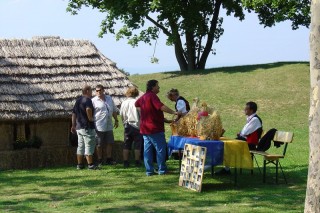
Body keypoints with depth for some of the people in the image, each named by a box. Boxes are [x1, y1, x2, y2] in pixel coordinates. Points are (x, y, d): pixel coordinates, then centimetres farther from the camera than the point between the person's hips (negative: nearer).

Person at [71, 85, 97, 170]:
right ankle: (90, 164, -6)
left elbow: (74, 114, 18)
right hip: (87, 127, -9)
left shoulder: (78, 100, 16)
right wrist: (90, 118, -18)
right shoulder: (87, 100, -12)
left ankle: (79, 164, 13)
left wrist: (73, 125, 21)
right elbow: (88, 109, -33)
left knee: (80, 146, 11)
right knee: (89, 145, -6)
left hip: (79, 127, 9)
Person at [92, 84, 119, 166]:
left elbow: (114, 110, 20)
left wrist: (116, 120, 16)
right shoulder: (94, 101, -6)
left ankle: (109, 159, 19)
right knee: (99, 145, 3)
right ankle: (100, 161, 12)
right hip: (99, 127, -5)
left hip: (109, 126, 5)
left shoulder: (109, 98, 11)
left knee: (110, 143, 9)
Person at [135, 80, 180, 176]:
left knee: (147, 150, 9)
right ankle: (162, 170, 1)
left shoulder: (143, 97, 13)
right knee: (161, 149, 0)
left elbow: (136, 104, 34)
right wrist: (174, 112, -34)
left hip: (145, 128, 9)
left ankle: (149, 170, 10)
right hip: (155, 128, -9)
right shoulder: (152, 96, -15)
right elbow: (161, 107, -29)